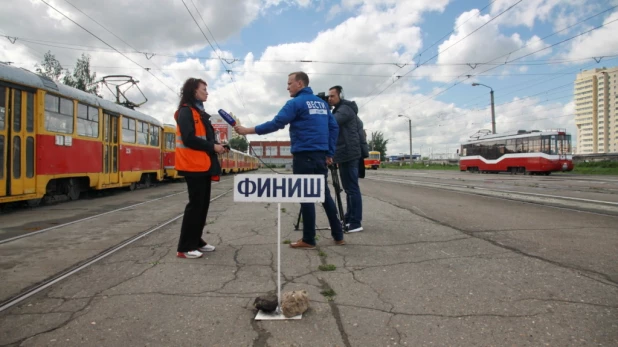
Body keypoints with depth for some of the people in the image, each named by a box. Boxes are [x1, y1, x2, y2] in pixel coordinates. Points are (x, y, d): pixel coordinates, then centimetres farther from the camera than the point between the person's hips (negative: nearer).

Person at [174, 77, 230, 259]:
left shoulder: (200, 112, 20)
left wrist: (218, 147, 2)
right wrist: (212, 147, -14)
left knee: (203, 203, 11)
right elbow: (189, 139, -19)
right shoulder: (186, 111, -8)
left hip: (204, 165, 9)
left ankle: (196, 241, 20)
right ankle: (184, 247, -2)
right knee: (196, 204, -9)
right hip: (194, 165, -9)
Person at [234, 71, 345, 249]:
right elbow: (334, 127, 13)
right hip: (321, 156, 7)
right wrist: (329, 153, 15)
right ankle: (338, 235, 18)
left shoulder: (296, 103, -7)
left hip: (304, 155, -7)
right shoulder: (322, 103, 15)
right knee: (324, 193, 13)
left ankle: (308, 240, 7)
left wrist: (248, 130, -9)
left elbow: (276, 123, -14)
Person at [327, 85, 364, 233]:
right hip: (345, 154, 11)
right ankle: (349, 219, 19)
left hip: (349, 154, -11)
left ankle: (356, 223, -9)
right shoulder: (339, 110, 23)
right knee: (349, 188, 12)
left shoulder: (345, 109, -9)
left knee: (352, 188, -10)